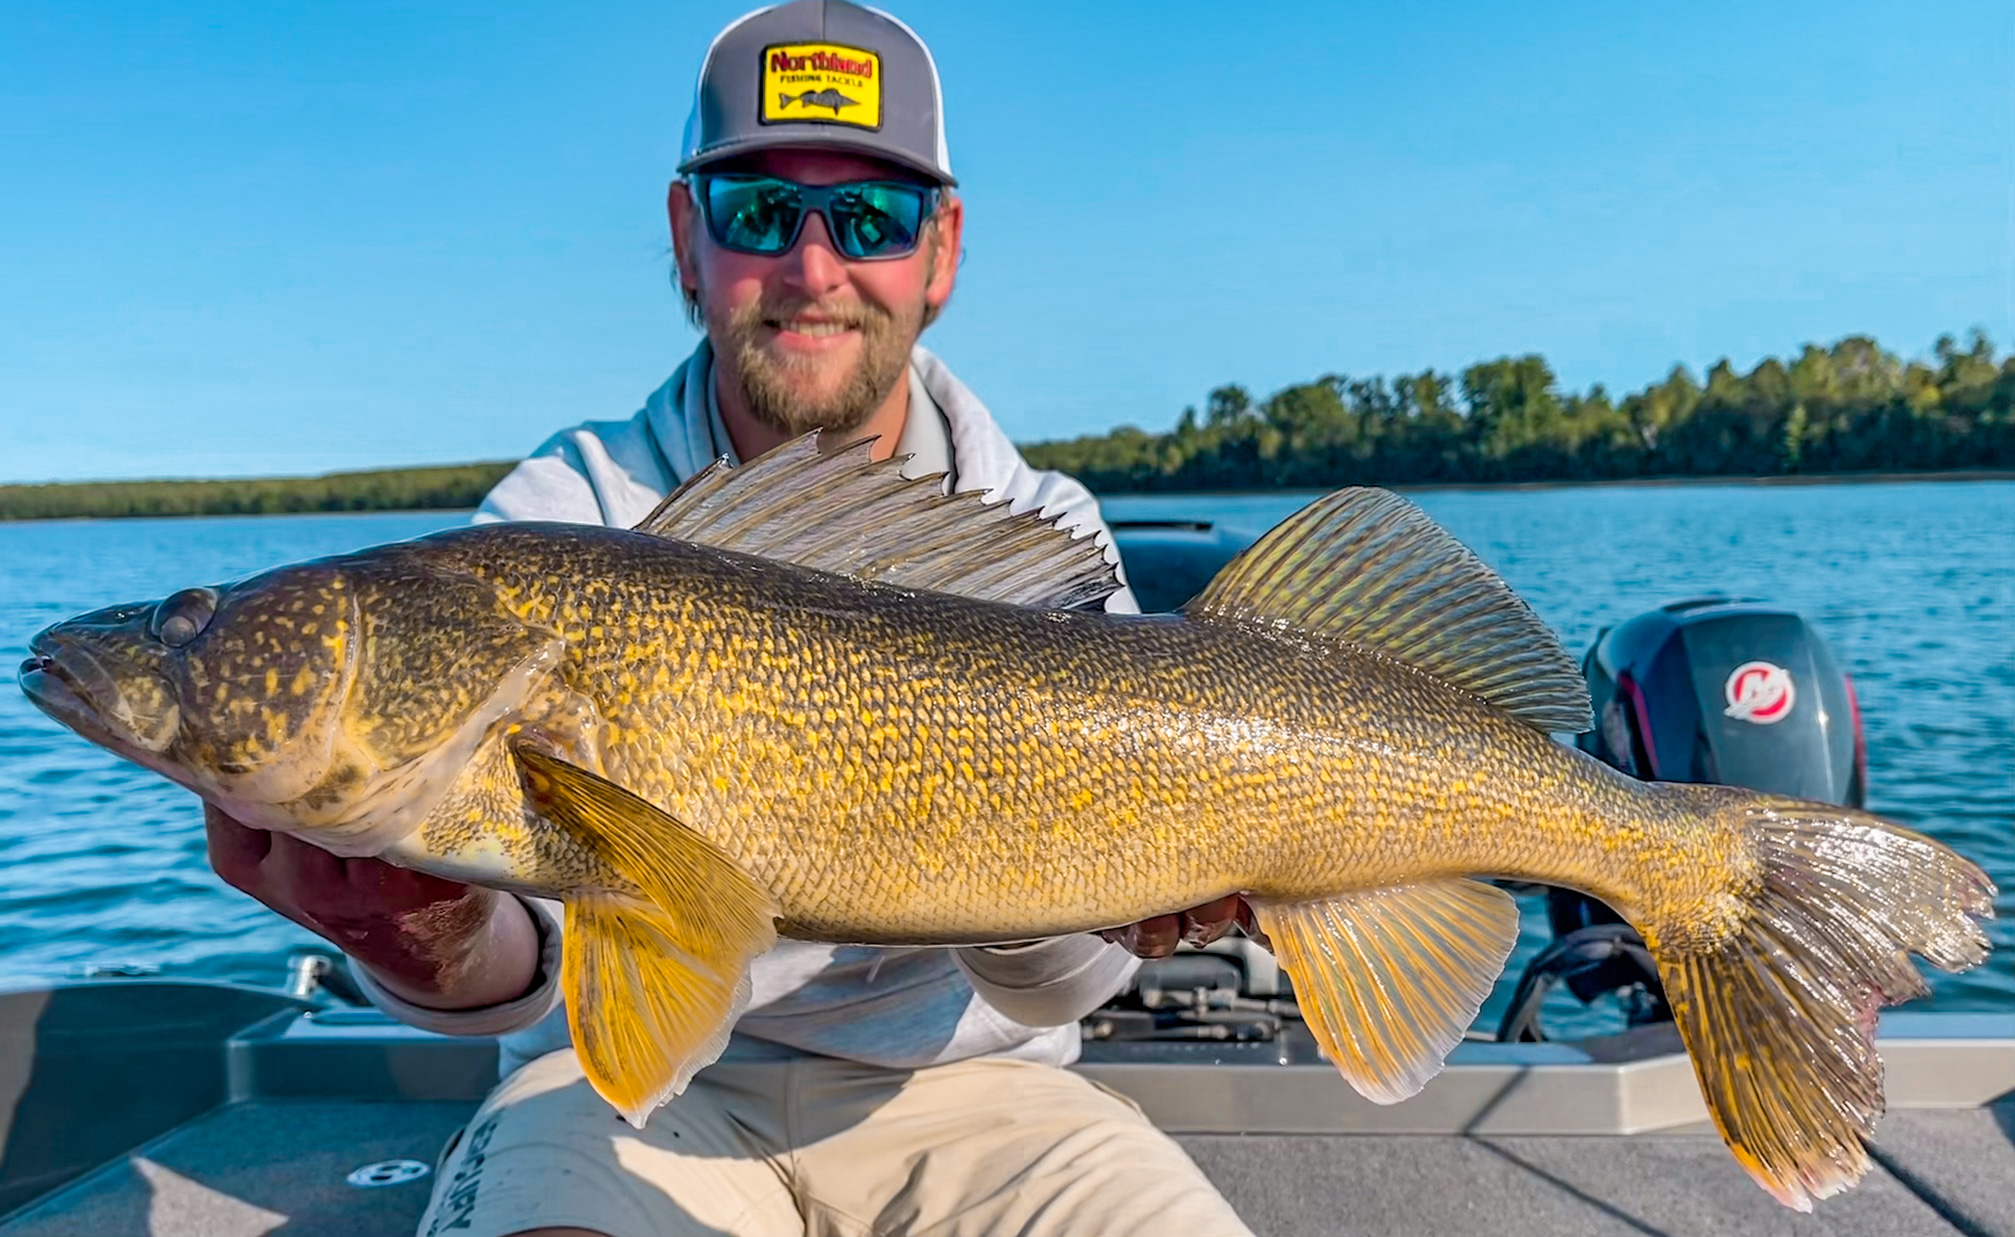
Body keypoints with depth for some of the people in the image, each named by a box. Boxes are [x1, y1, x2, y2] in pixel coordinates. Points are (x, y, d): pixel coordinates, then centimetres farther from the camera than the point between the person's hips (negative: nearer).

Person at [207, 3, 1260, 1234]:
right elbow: (515, 968, -16)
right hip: (635, 1075, -1)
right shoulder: (562, 517, -5)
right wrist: (435, 942, -39)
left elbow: (1062, 987, -10)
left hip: (953, 1085, 2)